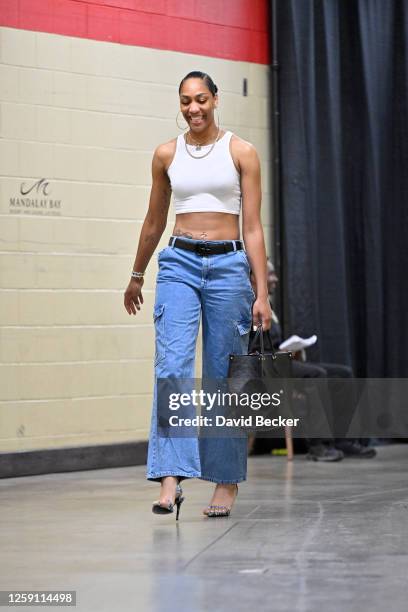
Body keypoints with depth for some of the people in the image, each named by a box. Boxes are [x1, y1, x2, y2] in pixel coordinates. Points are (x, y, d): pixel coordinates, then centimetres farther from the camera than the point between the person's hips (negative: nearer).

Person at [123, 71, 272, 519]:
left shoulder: (241, 153, 2)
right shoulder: (166, 154, 8)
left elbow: (253, 227, 0)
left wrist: (262, 292, -6)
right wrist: (136, 276, 28)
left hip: (229, 264, -1)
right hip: (179, 263, 1)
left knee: (223, 376, 3)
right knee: (172, 367, -15)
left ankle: (226, 481, 14)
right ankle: (170, 480, -21)